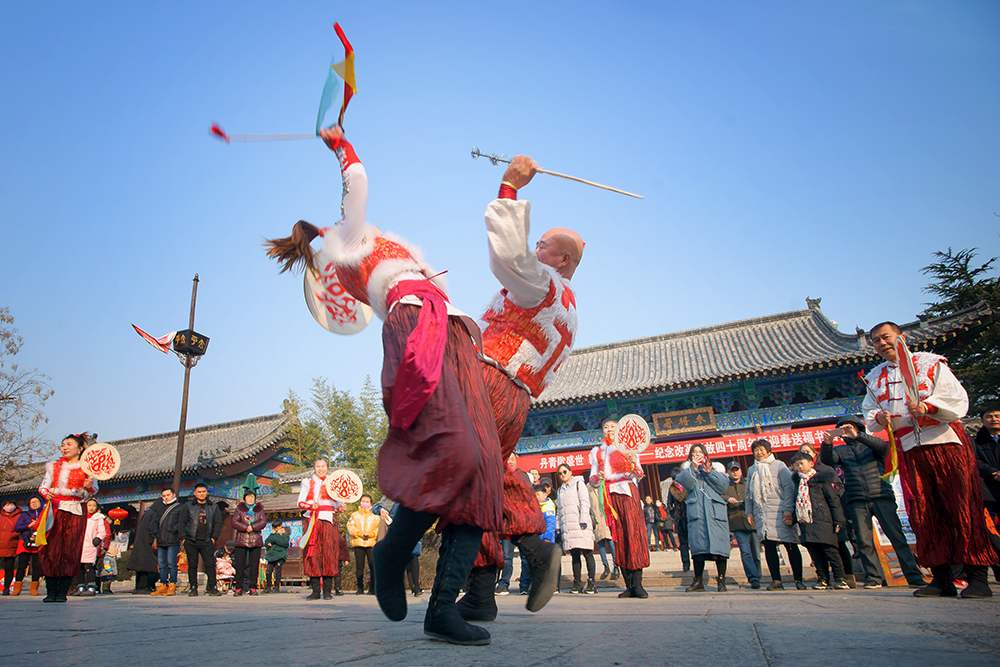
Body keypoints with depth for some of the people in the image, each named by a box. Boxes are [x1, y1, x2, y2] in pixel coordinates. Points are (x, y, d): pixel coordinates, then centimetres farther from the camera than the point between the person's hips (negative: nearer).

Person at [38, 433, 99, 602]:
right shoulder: (54, 466, 17)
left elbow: (93, 490, 6)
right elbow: (43, 486, 10)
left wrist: (88, 486, -16)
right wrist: (47, 494, -11)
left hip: (75, 513, -2)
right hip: (55, 510, 2)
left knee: (70, 552, -5)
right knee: (51, 550, -6)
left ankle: (62, 592, -1)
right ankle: (51, 592, 0)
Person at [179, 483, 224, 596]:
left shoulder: (213, 507, 12)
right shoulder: (188, 506, 9)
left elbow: (218, 523, 11)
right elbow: (181, 522, 7)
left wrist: (214, 537, 0)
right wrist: (184, 537, -4)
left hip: (207, 541, 0)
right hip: (191, 541, 0)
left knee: (210, 564, -7)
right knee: (192, 565, 3)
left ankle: (211, 587, -4)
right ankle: (193, 588, 13)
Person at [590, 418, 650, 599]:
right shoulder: (597, 452, 18)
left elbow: (638, 476, 7)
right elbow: (593, 480, 12)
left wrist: (633, 465, -14)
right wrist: (598, 477, -11)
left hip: (628, 492, -2)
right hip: (610, 496, 2)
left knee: (634, 533, -12)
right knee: (619, 537, -2)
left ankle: (637, 584, -11)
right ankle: (629, 585, 1)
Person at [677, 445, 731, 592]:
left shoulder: (716, 468, 18)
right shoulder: (687, 470, 19)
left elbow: (723, 486, 1)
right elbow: (687, 484, -3)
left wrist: (709, 472, -6)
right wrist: (693, 468, -6)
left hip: (715, 511, 0)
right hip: (696, 512, 0)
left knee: (719, 545, -7)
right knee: (697, 544, -4)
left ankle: (721, 580, 2)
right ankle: (698, 581, 3)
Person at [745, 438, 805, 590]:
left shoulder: (779, 465, 5)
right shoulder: (752, 470, 18)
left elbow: (789, 488, -2)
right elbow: (749, 493, 22)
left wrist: (788, 510, -11)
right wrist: (749, 512, 11)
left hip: (779, 513, -4)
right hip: (761, 514, 4)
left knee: (790, 545, -3)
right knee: (768, 546, 0)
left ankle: (798, 580, 4)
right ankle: (776, 580, 5)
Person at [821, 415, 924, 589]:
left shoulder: (871, 444, 12)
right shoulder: (840, 450, 16)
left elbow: (883, 446, -11)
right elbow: (826, 460, -4)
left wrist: (858, 435, -26)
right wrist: (827, 443, -25)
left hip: (882, 497, -1)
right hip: (857, 501, 1)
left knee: (897, 537, -5)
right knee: (864, 541, -3)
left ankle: (914, 577, 0)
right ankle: (873, 578, 6)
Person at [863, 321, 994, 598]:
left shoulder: (930, 363, 5)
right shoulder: (875, 377, 17)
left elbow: (957, 399, -6)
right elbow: (869, 412, 17)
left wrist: (928, 406, -24)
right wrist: (878, 417, -6)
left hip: (945, 441, -3)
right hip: (909, 449, 4)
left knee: (964, 507, -5)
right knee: (924, 513, 2)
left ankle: (977, 576, 0)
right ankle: (941, 577, 7)